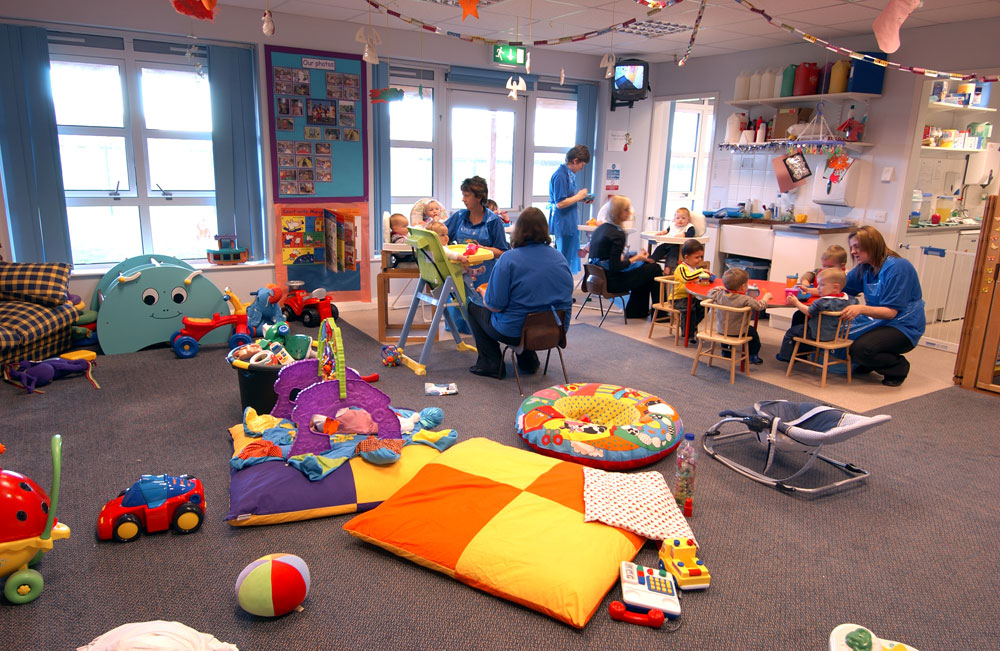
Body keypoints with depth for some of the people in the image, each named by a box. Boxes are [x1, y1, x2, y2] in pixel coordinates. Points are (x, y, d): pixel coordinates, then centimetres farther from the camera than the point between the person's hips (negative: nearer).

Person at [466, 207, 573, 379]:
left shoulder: (508, 259, -17)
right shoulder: (561, 259, 1)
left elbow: (495, 305, -18)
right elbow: (566, 301, 13)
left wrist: (484, 294, 5)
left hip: (514, 332, -6)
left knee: (473, 307, 16)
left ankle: (492, 365, 13)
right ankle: (529, 360, 32)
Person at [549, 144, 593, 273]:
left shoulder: (570, 174, 12)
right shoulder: (560, 176, -19)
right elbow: (560, 203, -23)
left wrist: (582, 199, 11)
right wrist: (578, 196, -13)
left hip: (571, 222, 10)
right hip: (563, 224, -10)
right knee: (565, 259, -3)